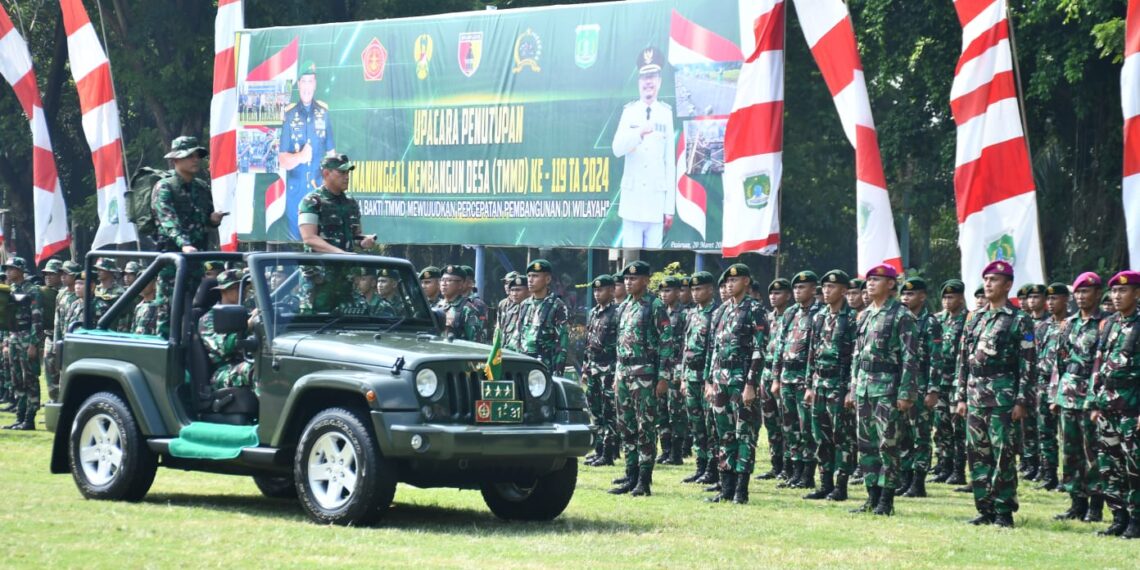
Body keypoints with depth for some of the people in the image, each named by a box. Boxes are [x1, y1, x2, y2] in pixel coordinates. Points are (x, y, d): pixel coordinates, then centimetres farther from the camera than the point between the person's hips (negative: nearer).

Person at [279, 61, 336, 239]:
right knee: (296, 236, 4)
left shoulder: (323, 113, 3)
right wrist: (300, 157, -24)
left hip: (319, 189, 1)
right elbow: (283, 160, -3)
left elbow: (331, 154, 7)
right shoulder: (289, 115, -1)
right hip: (295, 190, -1)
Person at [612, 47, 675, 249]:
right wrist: (640, 133, -26)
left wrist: (670, 207, 4)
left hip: (656, 201, 1)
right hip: (632, 200, -1)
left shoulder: (666, 114, 7)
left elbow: (670, 162, 7)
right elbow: (617, 149, -7)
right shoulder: (629, 112, 6)